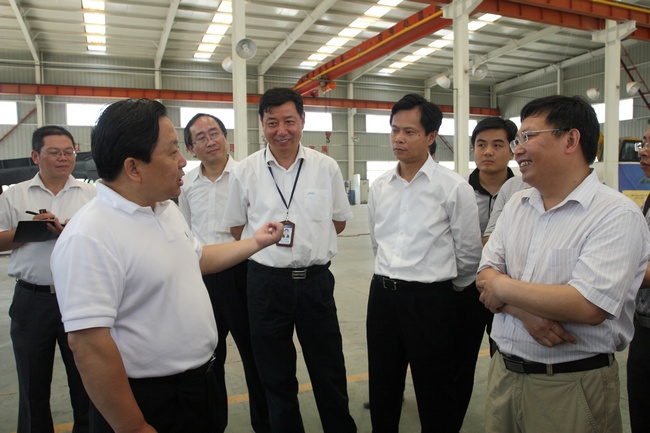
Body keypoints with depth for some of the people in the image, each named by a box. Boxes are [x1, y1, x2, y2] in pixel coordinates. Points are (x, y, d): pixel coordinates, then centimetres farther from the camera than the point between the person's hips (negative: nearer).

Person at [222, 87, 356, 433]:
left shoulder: (326, 167, -1)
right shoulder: (245, 171, -1)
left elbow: (339, 220, 9)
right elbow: (236, 226, 9)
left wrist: (311, 245, 2)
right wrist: (264, 242, 0)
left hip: (315, 279, 0)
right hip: (266, 281, 0)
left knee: (329, 372, 14)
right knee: (275, 376, 16)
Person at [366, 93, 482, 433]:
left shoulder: (454, 188, -10)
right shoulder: (379, 187, 5)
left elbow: (469, 253, -2)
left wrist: (442, 288, 9)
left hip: (430, 300, -4)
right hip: (382, 294, 5)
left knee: (434, 395, 12)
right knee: (382, 390, 19)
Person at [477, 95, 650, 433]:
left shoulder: (617, 214, -14)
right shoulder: (516, 205, 6)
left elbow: (590, 307, -25)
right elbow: (486, 276, 2)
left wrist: (504, 288, -14)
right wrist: (526, 312, -18)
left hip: (572, 387, -5)